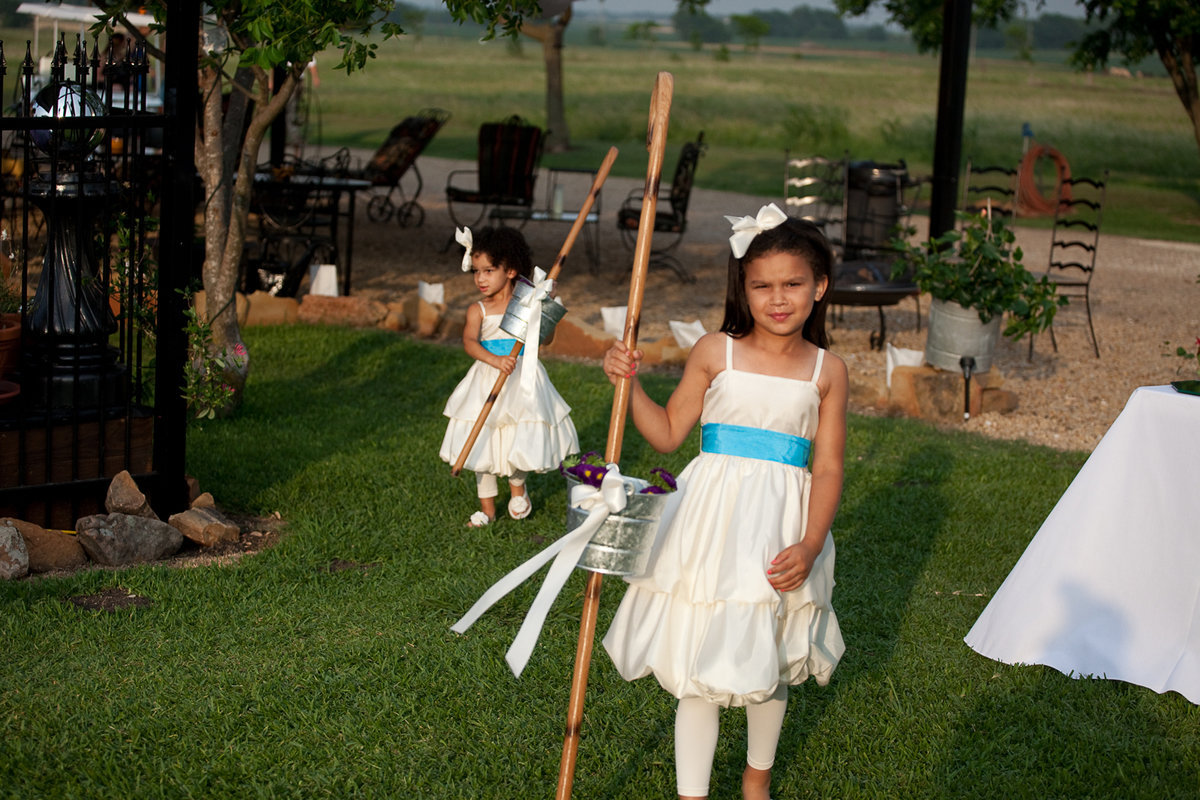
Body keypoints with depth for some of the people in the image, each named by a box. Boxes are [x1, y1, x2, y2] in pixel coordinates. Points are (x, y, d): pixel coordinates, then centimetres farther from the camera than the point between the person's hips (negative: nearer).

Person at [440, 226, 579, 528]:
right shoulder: (477, 310, -4)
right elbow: (469, 342, -19)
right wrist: (495, 360, -35)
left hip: (523, 380, -1)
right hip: (487, 381, 1)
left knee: (520, 442, -4)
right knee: (482, 445, 6)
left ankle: (517, 487, 30)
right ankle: (487, 508, 22)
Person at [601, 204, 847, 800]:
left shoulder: (827, 372, 0)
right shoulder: (715, 353, -1)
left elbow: (827, 468, -2)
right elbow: (667, 433, 6)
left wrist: (810, 544, -13)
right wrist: (629, 383, -8)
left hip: (782, 529, 1)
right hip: (714, 523, -1)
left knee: (770, 664, 17)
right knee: (698, 669, 0)